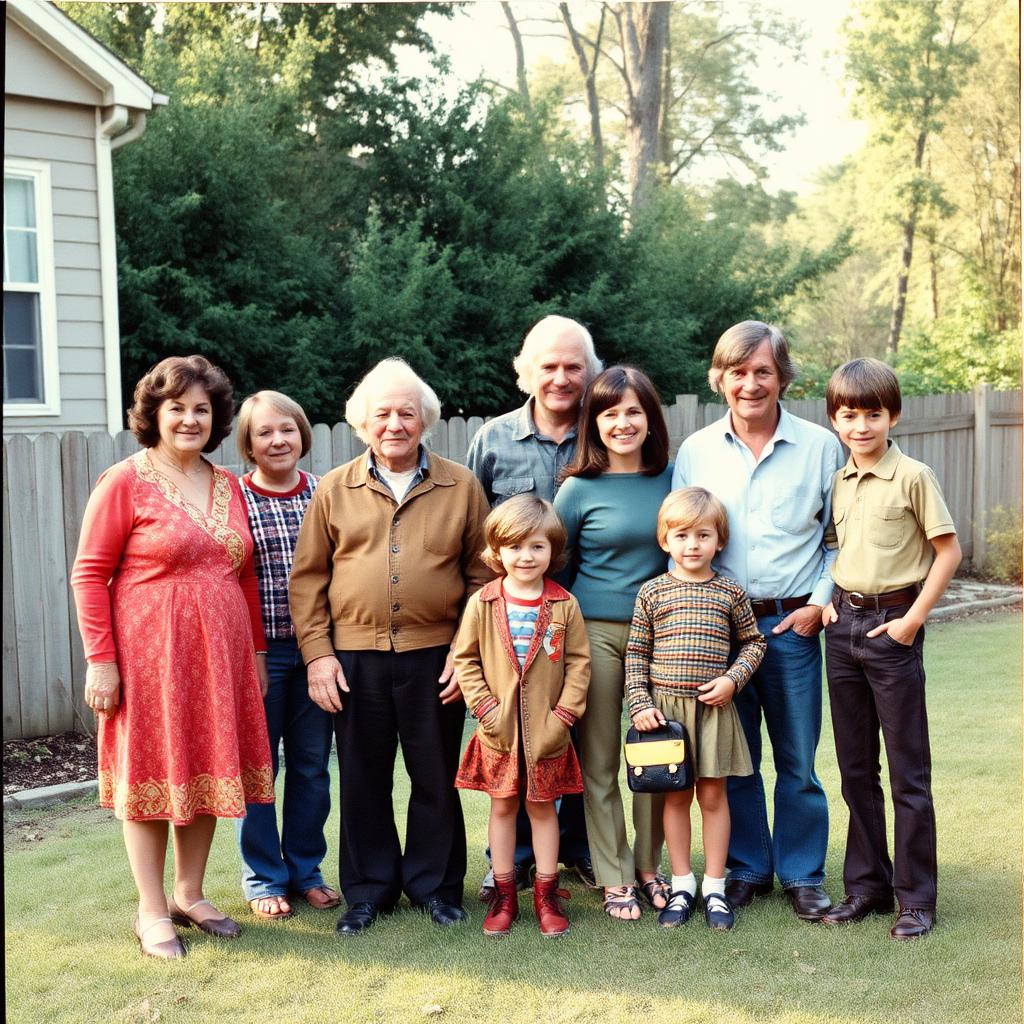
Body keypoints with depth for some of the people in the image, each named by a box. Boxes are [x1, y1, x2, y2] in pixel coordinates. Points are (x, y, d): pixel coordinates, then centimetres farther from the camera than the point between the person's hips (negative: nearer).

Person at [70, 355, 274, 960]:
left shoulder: (228, 486, 10)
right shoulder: (125, 483, -7)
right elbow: (90, 573, -8)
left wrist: (257, 651, 13)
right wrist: (100, 659, -13)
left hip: (220, 656, 5)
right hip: (148, 656, -5)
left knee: (208, 773, 12)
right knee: (151, 776, 4)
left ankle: (190, 895, 29)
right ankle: (153, 913, 17)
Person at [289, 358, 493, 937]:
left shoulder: (460, 487, 4)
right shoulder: (335, 490, 5)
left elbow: (482, 573, 4)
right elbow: (308, 577, 5)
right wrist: (317, 653, -3)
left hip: (435, 656, 0)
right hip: (355, 658, 1)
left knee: (437, 778, 9)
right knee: (364, 779, 10)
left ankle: (436, 885, 26)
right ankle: (369, 890, 24)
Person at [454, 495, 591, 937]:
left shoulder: (564, 605, -4)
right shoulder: (482, 603, -4)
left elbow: (578, 663, -2)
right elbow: (465, 659, 0)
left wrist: (564, 715, -9)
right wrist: (485, 708, -8)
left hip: (547, 730, 0)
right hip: (498, 729, 0)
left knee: (542, 806, 10)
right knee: (502, 806, 10)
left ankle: (546, 893, 21)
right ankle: (503, 893, 21)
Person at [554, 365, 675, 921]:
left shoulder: (671, 478, 2)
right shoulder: (579, 489, -5)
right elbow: (553, 566, 2)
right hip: (596, 631, -2)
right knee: (599, 761, 4)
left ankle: (648, 865, 24)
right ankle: (613, 878, 15)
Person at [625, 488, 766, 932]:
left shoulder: (731, 593, 2)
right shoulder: (652, 592, 1)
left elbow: (753, 642, 11)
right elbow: (636, 653, 3)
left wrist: (733, 679, -5)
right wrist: (639, 703, -5)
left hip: (713, 707, 0)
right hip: (665, 707, 0)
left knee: (713, 795, 7)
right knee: (676, 797, 8)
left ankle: (714, 889, 17)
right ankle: (682, 886, 19)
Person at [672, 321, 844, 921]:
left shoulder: (821, 447, 0)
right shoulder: (696, 451, 5)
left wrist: (820, 603, -5)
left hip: (793, 624, -1)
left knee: (798, 760, 5)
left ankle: (803, 875, 20)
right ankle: (747, 868, 25)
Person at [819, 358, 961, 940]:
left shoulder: (913, 477, -8)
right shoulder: (837, 481, 9)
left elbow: (949, 551, -9)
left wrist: (914, 619, -14)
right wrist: (827, 600, 4)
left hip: (892, 625, -6)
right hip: (844, 625, 6)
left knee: (908, 772, 1)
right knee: (856, 768, 12)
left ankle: (916, 898, 10)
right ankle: (867, 886, 23)